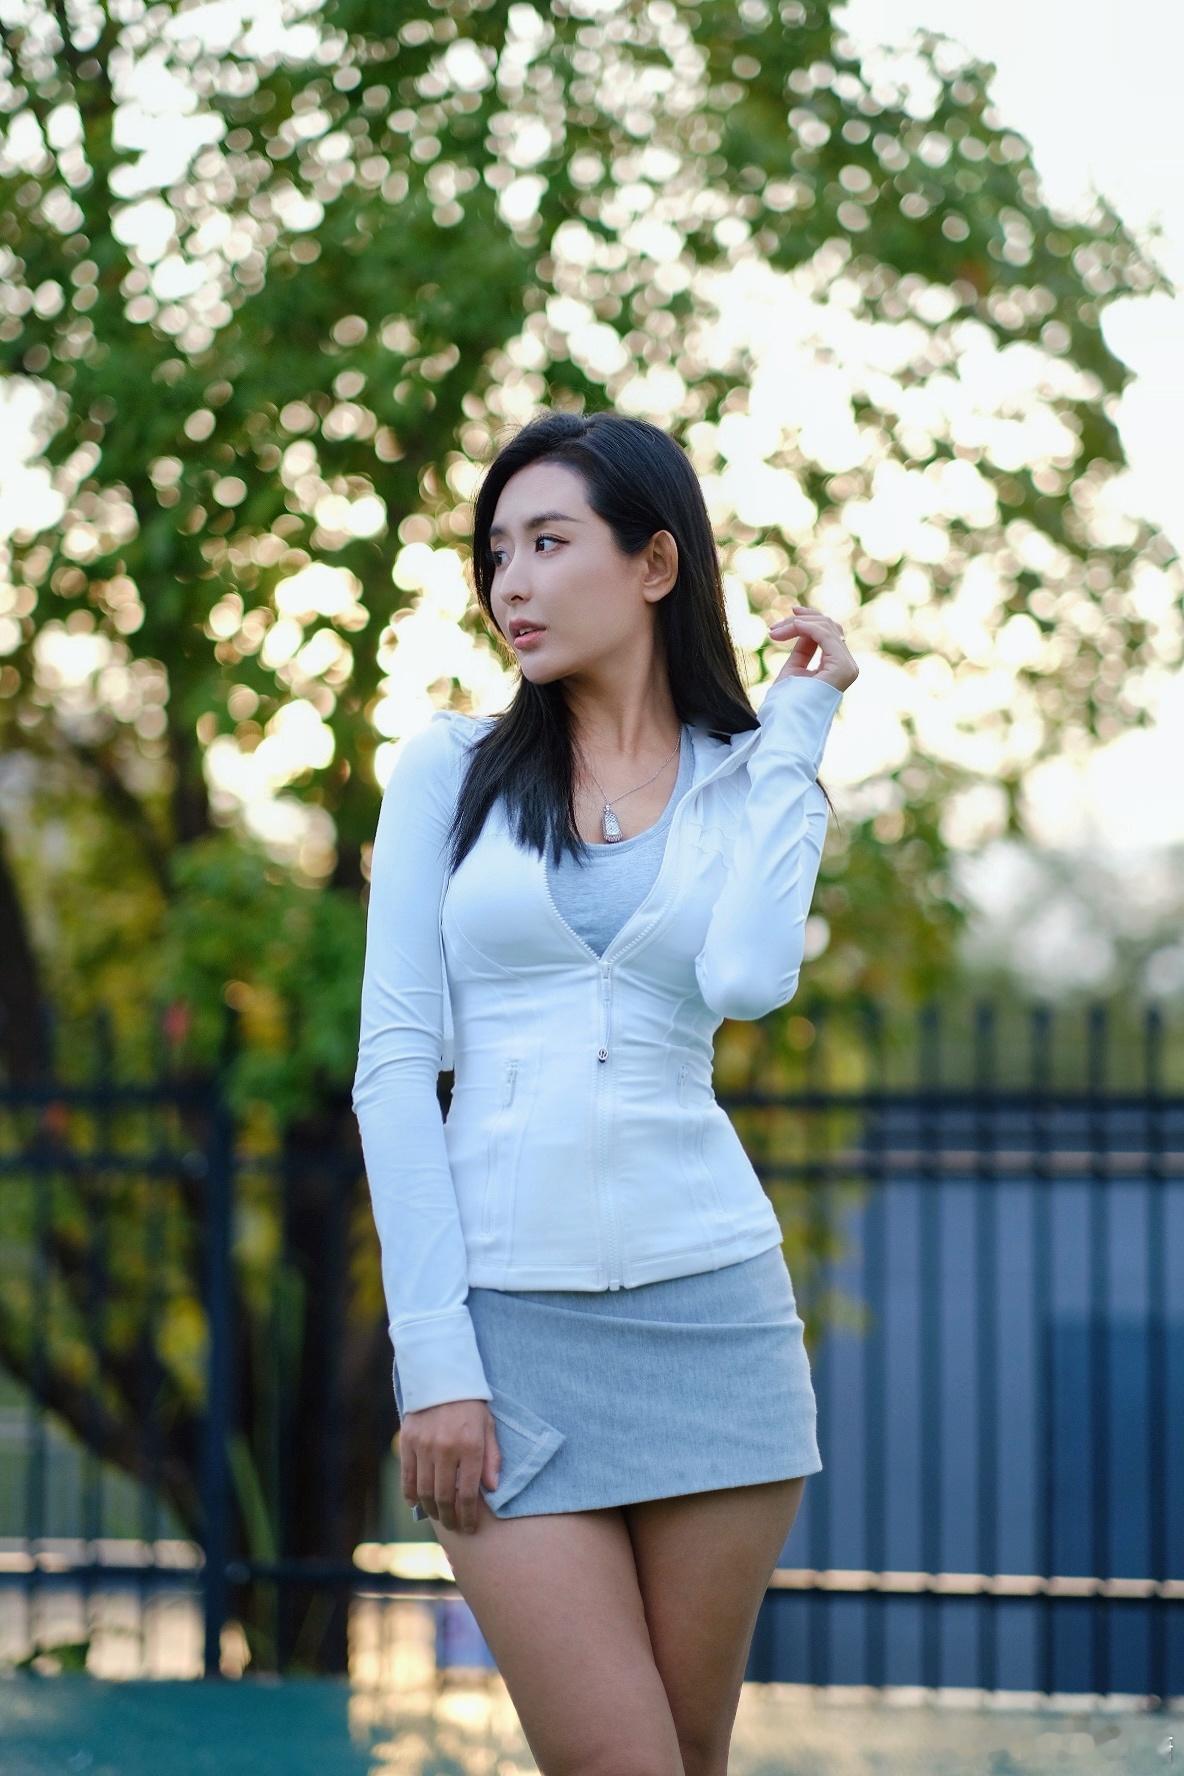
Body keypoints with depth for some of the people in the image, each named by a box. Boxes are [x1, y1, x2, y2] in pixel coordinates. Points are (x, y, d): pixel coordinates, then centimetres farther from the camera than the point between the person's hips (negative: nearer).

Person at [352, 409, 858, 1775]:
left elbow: (745, 978, -13)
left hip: (707, 1304, 1)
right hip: (505, 1312, -1)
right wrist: (434, 1353, -8)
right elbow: (395, 1063, 0)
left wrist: (795, 729, -3)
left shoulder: (749, 779, 9)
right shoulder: (451, 767, 7)